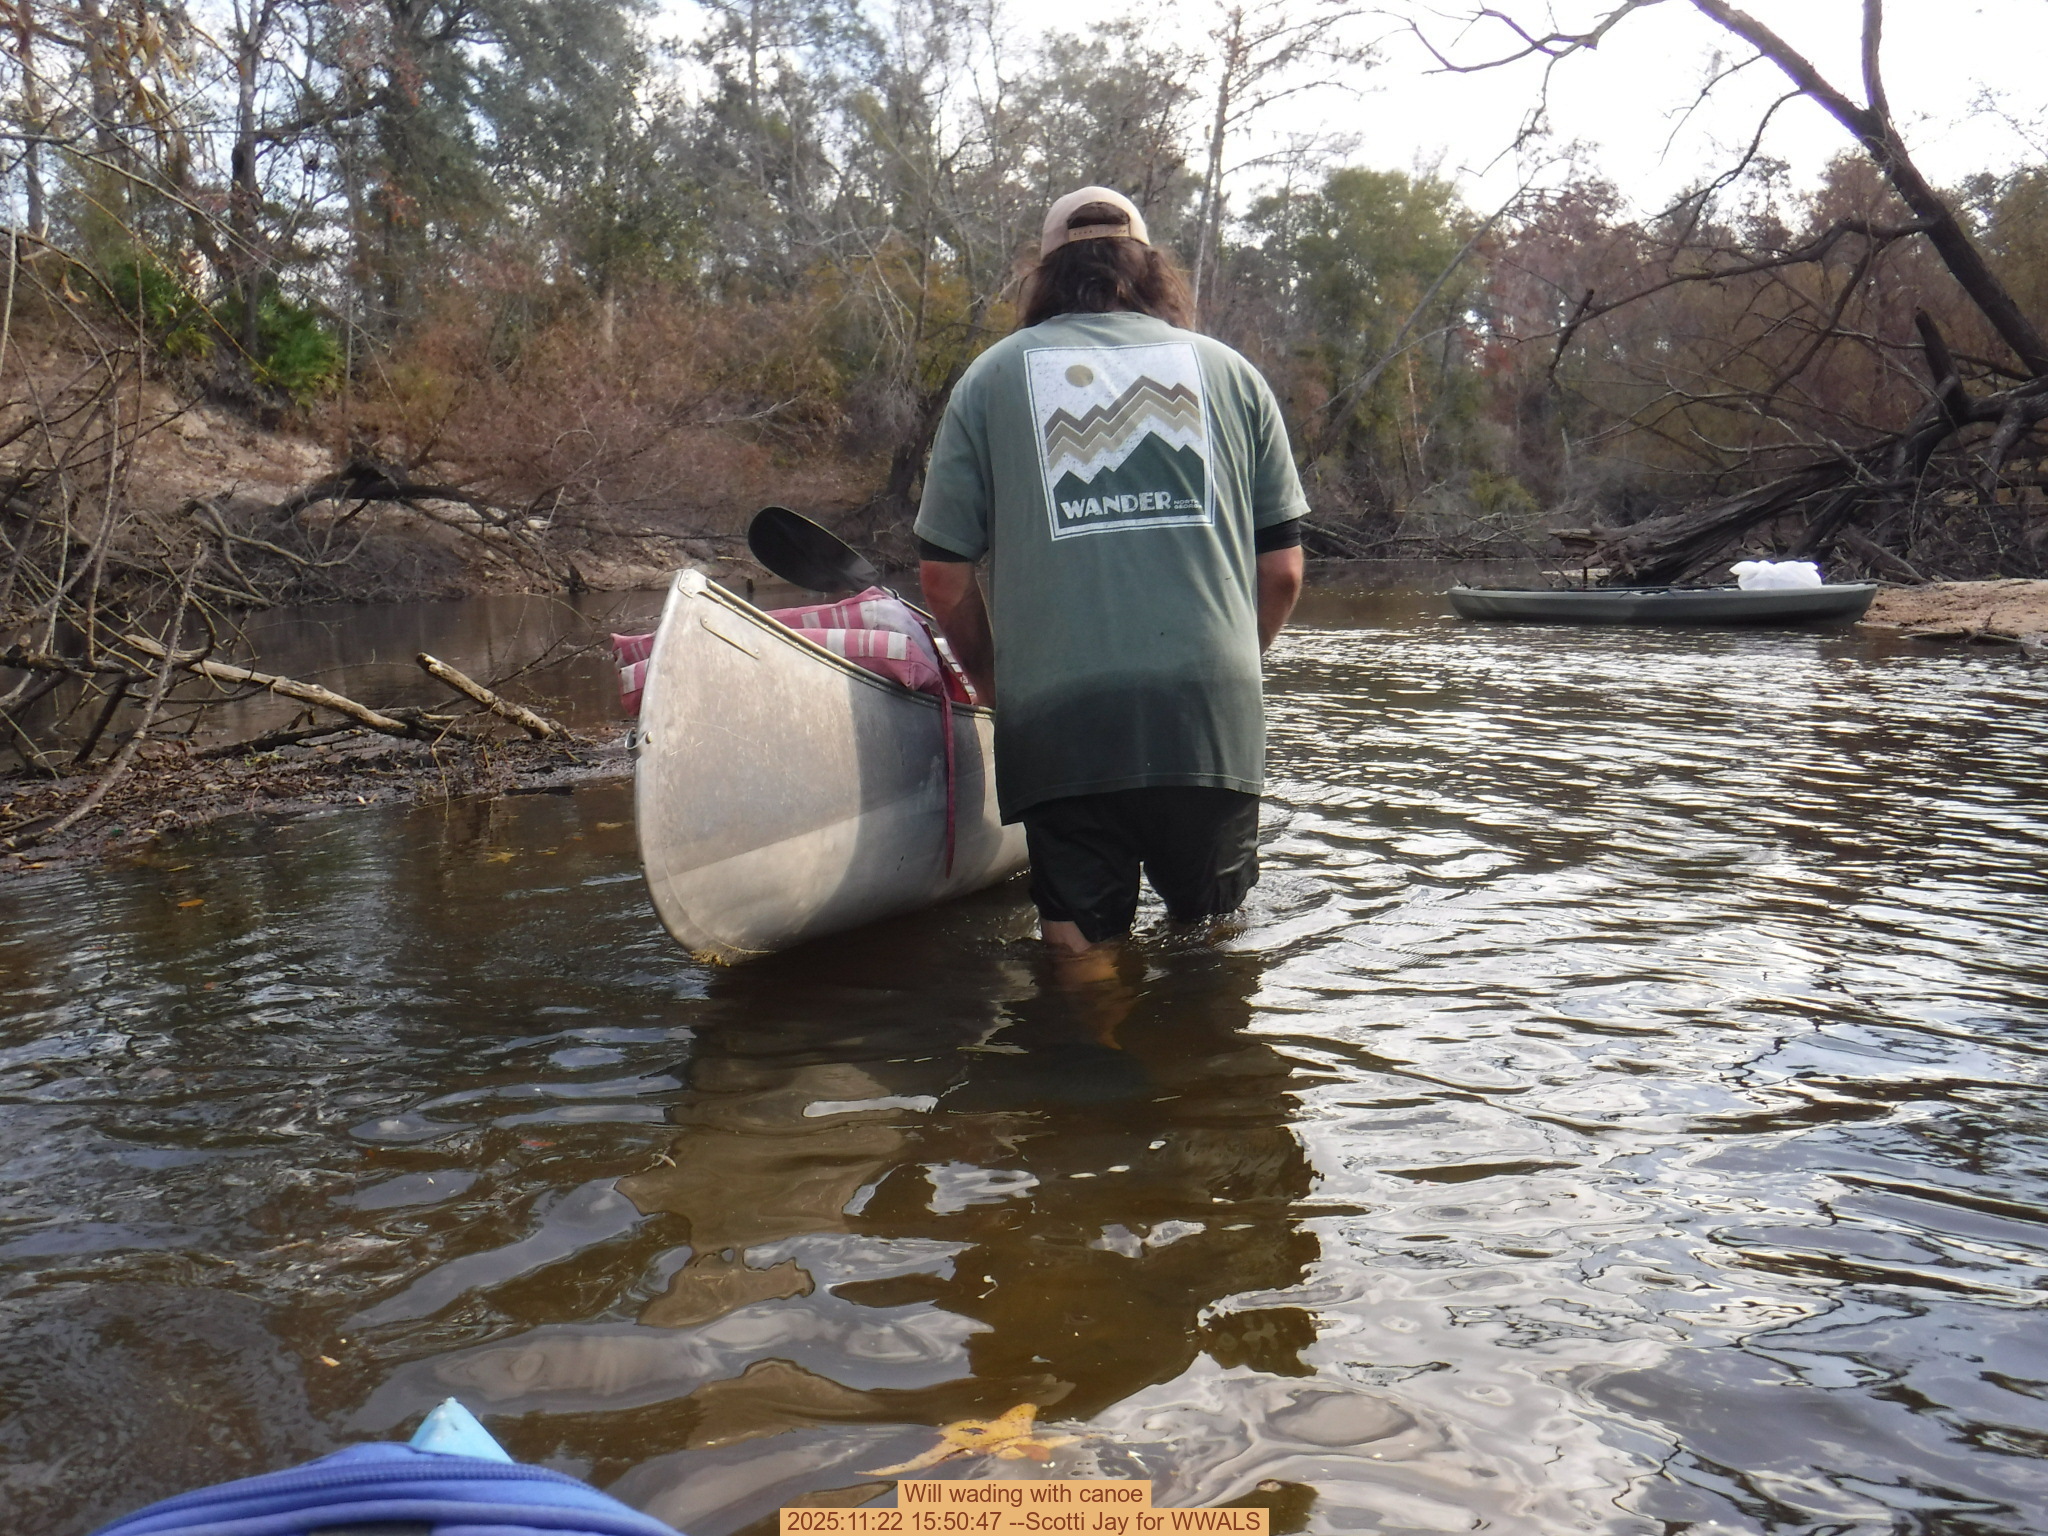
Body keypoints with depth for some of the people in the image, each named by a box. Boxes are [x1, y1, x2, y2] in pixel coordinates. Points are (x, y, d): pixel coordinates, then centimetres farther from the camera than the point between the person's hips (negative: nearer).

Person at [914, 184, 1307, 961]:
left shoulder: (992, 376, 12)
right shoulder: (1229, 371, 15)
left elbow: (944, 576, 9)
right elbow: (1281, 571, 13)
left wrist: (995, 684, 25)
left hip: (1059, 722, -1)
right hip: (1213, 718, 1)